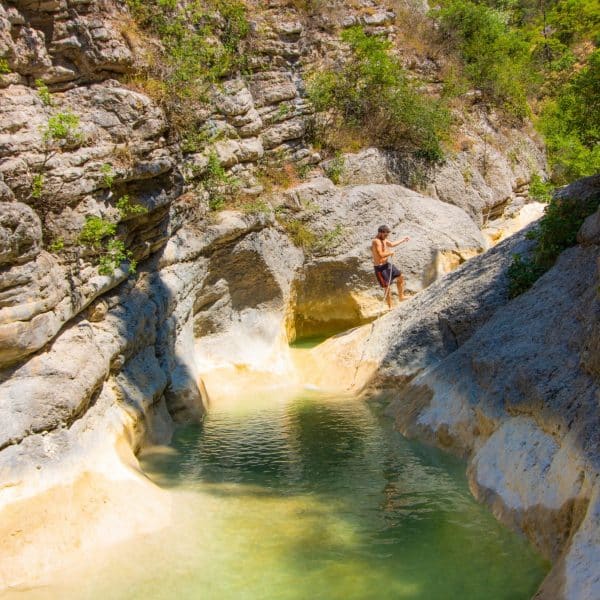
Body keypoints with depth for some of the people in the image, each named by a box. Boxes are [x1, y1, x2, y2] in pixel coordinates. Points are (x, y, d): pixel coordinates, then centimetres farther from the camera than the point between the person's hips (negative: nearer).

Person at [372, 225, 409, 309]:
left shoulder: (383, 239, 8)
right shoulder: (376, 241, -23)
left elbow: (392, 244, 26)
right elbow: (381, 255, -31)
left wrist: (403, 240, 31)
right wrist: (390, 253, -14)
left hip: (386, 264, 10)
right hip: (380, 267, -10)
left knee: (400, 277, 19)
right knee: (387, 287, -7)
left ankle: (401, 296, 34)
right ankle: (390, 307, 4)